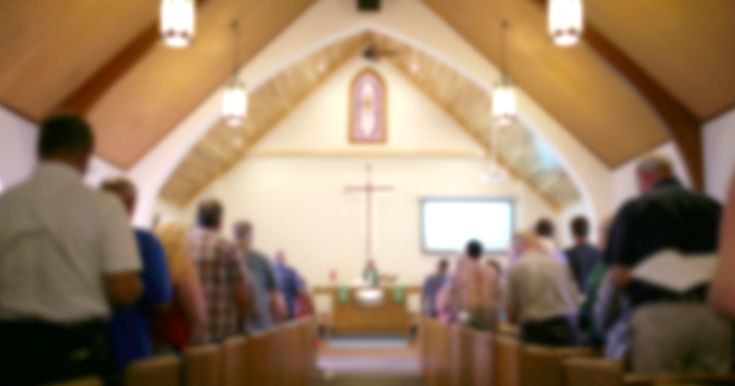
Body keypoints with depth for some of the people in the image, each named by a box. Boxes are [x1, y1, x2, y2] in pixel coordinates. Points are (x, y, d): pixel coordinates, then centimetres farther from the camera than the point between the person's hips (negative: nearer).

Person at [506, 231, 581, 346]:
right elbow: (575, 300, 9)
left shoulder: (516, 267, 0)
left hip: (536, 331, -2)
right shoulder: (558, 262, 9)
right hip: (566, 328, 3)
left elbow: (511, 313, 2)